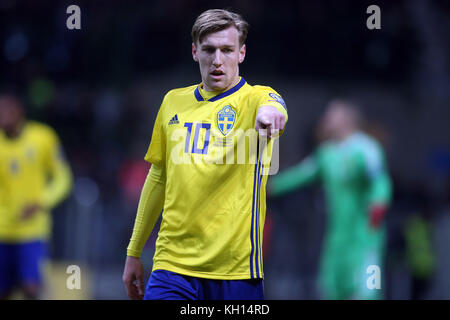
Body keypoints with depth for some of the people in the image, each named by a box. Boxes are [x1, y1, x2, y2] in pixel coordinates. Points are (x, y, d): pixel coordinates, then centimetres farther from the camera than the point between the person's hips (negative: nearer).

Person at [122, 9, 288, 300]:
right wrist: (134, 253, 20)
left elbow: (274, 107, -28)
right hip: (171, 263, 3)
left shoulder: (254, 98, -2)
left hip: (235, 268, -3)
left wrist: (270, 112, -54)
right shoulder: (173, 102, 12)